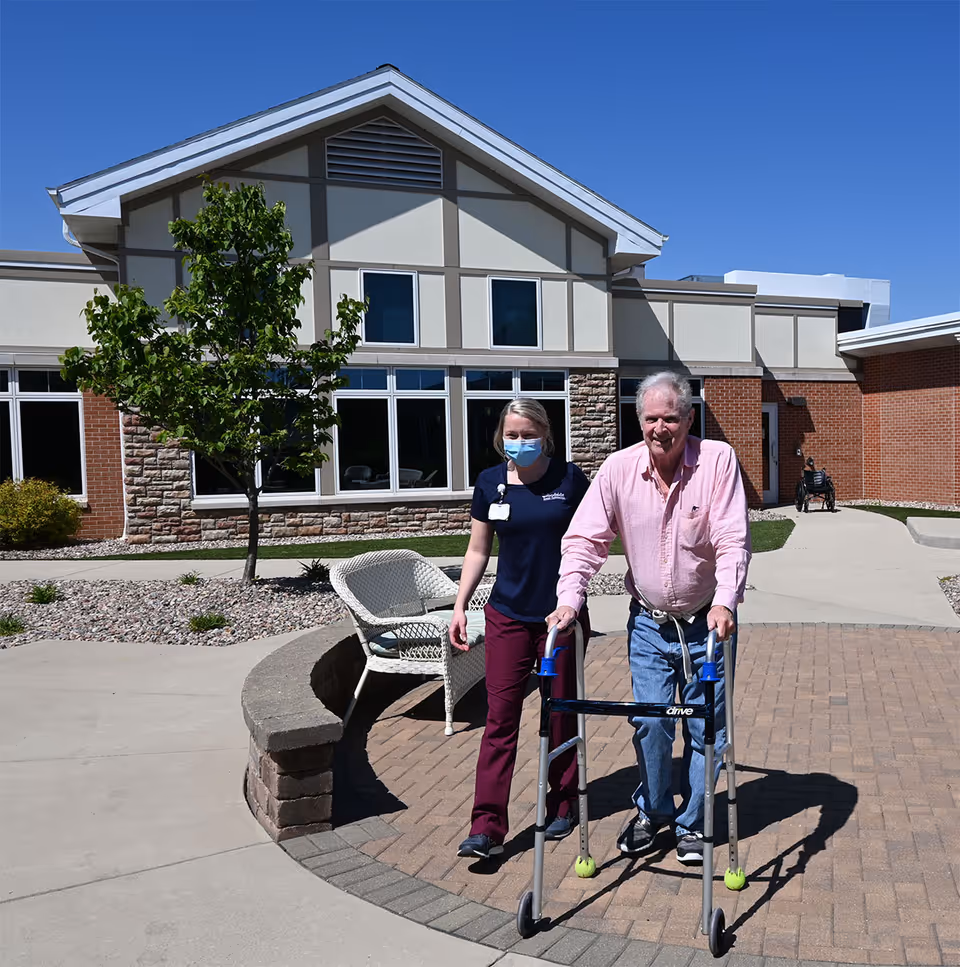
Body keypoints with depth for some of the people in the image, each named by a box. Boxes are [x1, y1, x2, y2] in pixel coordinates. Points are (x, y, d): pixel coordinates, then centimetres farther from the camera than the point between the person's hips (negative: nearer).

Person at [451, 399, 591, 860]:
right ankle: (487, 827, 2)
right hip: (508, 615, 1)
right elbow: (477, 550, 8)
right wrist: (460, 604, 2)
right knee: (500, 717, -2)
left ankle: (563, 806, 30)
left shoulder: (569, 477, -4)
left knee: (562, 714, 11)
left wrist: (575, 593, -5)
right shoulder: (490, 483, 2)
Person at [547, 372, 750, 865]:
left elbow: (733, 539, -18)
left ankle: (692, 823, 28)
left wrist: (725, 603, -30)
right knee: (650, 721, 3)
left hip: (706, 622, -1)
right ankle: (651, 811, 28)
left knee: (705, 726, 7)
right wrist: (569, 598, -19)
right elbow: (584, 538, -7)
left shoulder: (718, 459, -14)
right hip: (648, 623, 1)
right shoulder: (619, 468, -9)